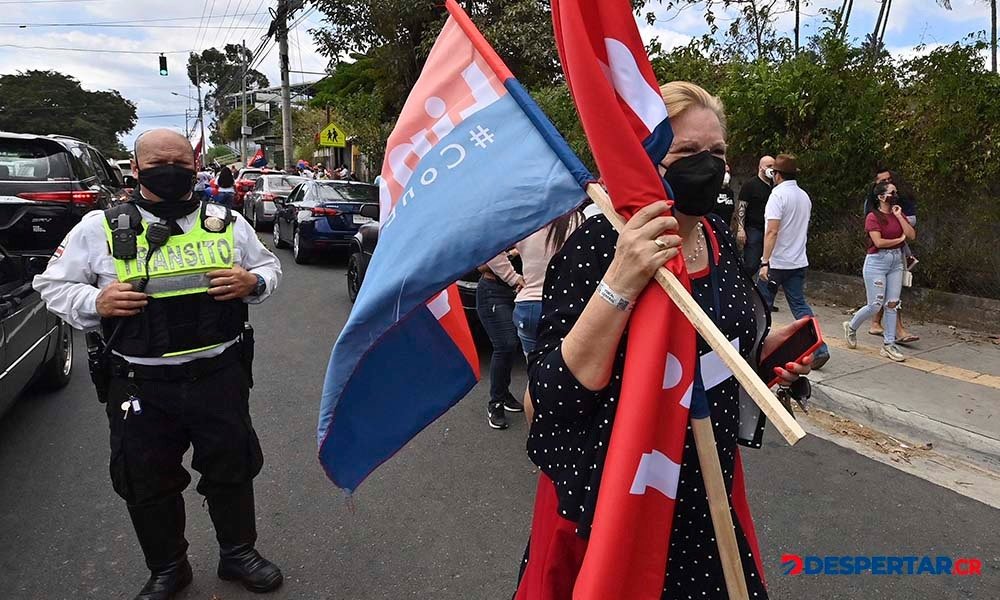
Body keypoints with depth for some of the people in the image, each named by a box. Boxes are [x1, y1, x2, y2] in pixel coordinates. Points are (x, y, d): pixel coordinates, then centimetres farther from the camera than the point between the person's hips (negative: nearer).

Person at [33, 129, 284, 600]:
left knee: (232, 469, 13)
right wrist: (95, 302, -16)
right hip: (139, 385, 0)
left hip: (220, 377, 1)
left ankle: (238, 553, 37)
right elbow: (53, 285, 5)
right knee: (148, 483, 13)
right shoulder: (99, 228, -1)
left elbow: (269, 268, 13)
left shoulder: (227, 222, 3)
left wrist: (252, 282, -10)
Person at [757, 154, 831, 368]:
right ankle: (819, 349, -2)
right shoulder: (805, 196, 12)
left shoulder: (778, 195, -13)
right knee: (800, 305, 7)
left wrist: (765, 262, -23)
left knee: (762, 306, 7)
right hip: (799, 262, 7)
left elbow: (772, 231, -21)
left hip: (776, 262, -7)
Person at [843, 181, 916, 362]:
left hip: (896, 261, 6)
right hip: (877, 261, -6)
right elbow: (878, 242, -17)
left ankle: (889, 345, 9)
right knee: (875, 305, -5)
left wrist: (899, 216, -5)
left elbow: (912, 235, 0)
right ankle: (851, 326, 22)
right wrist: (899, 239, -4)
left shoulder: (899, 214, 10)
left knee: (892, 304, 4)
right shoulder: (873, 216, -9)